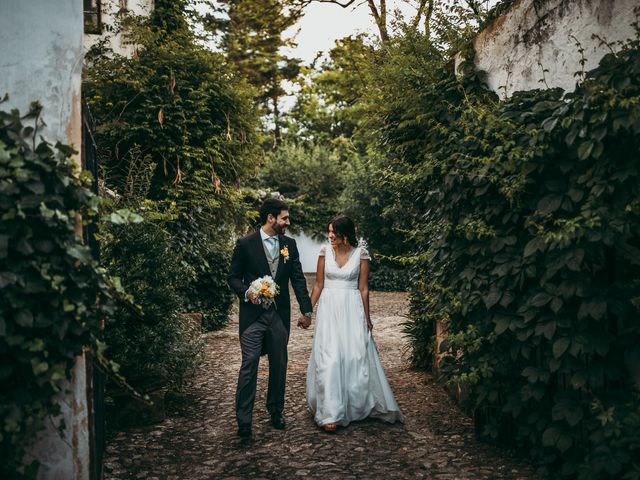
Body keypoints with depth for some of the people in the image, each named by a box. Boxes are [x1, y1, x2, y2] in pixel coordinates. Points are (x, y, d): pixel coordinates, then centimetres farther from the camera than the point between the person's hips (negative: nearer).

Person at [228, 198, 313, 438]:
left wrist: (306, 310, 5)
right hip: (253, 314, -4)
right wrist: (246, 292, -18)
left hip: (280, 314, 4)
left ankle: (276, 412, 28)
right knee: (249, 364, -6)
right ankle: (243, 419, 2)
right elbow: (233, 277, 2)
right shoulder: (245, 244, -4)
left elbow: (298, 279, 8)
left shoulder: (289, 244, 7)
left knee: (279, 365, 12)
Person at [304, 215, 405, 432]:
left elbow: (363, 288, 1)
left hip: (352, 309, 0)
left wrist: (366, 317, 2)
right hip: (329, 308, 1)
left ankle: (357, 406, 26)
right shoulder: (325, 251, 1)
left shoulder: (361, 253, -2)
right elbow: (318, 284, 6)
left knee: (356, 357, 5)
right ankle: (330, 413, -2)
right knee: (329, 358, -6)